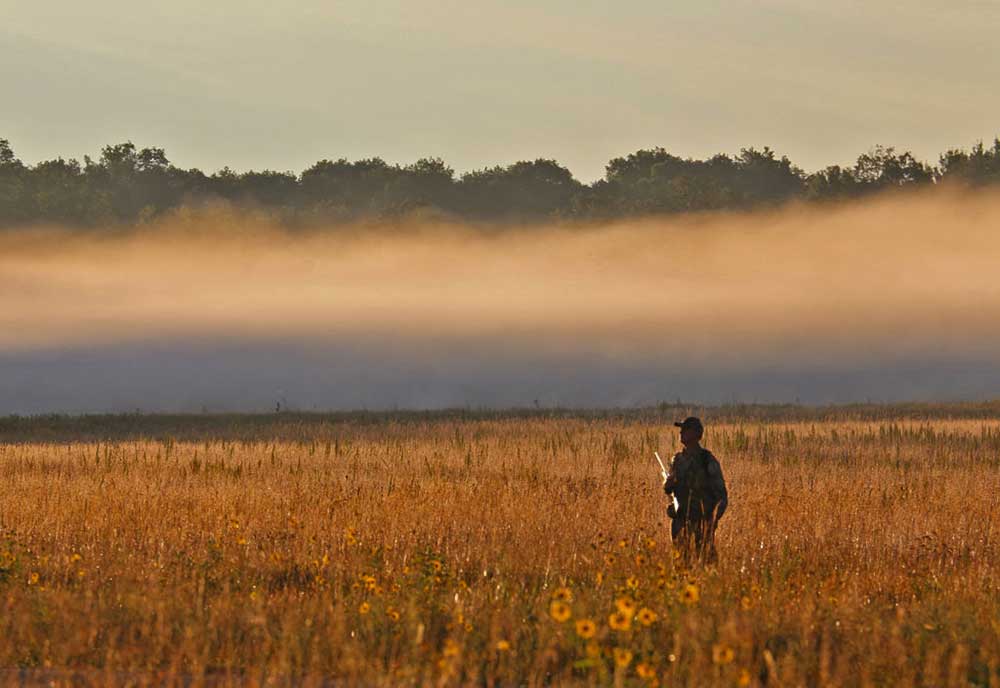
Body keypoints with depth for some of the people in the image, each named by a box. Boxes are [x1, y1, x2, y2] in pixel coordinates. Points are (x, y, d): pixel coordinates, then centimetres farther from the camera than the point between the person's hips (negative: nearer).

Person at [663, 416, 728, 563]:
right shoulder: (678, 459, 10)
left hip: (701, 519, -5)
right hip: (680, 518, 6)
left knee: (705, 557, -7)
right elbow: (667, 489, 14)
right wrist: (669, 483, -10)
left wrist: (714, 519, -15)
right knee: (681, 558, 8)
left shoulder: (707, 460, -7)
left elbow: (721, 493, -6)